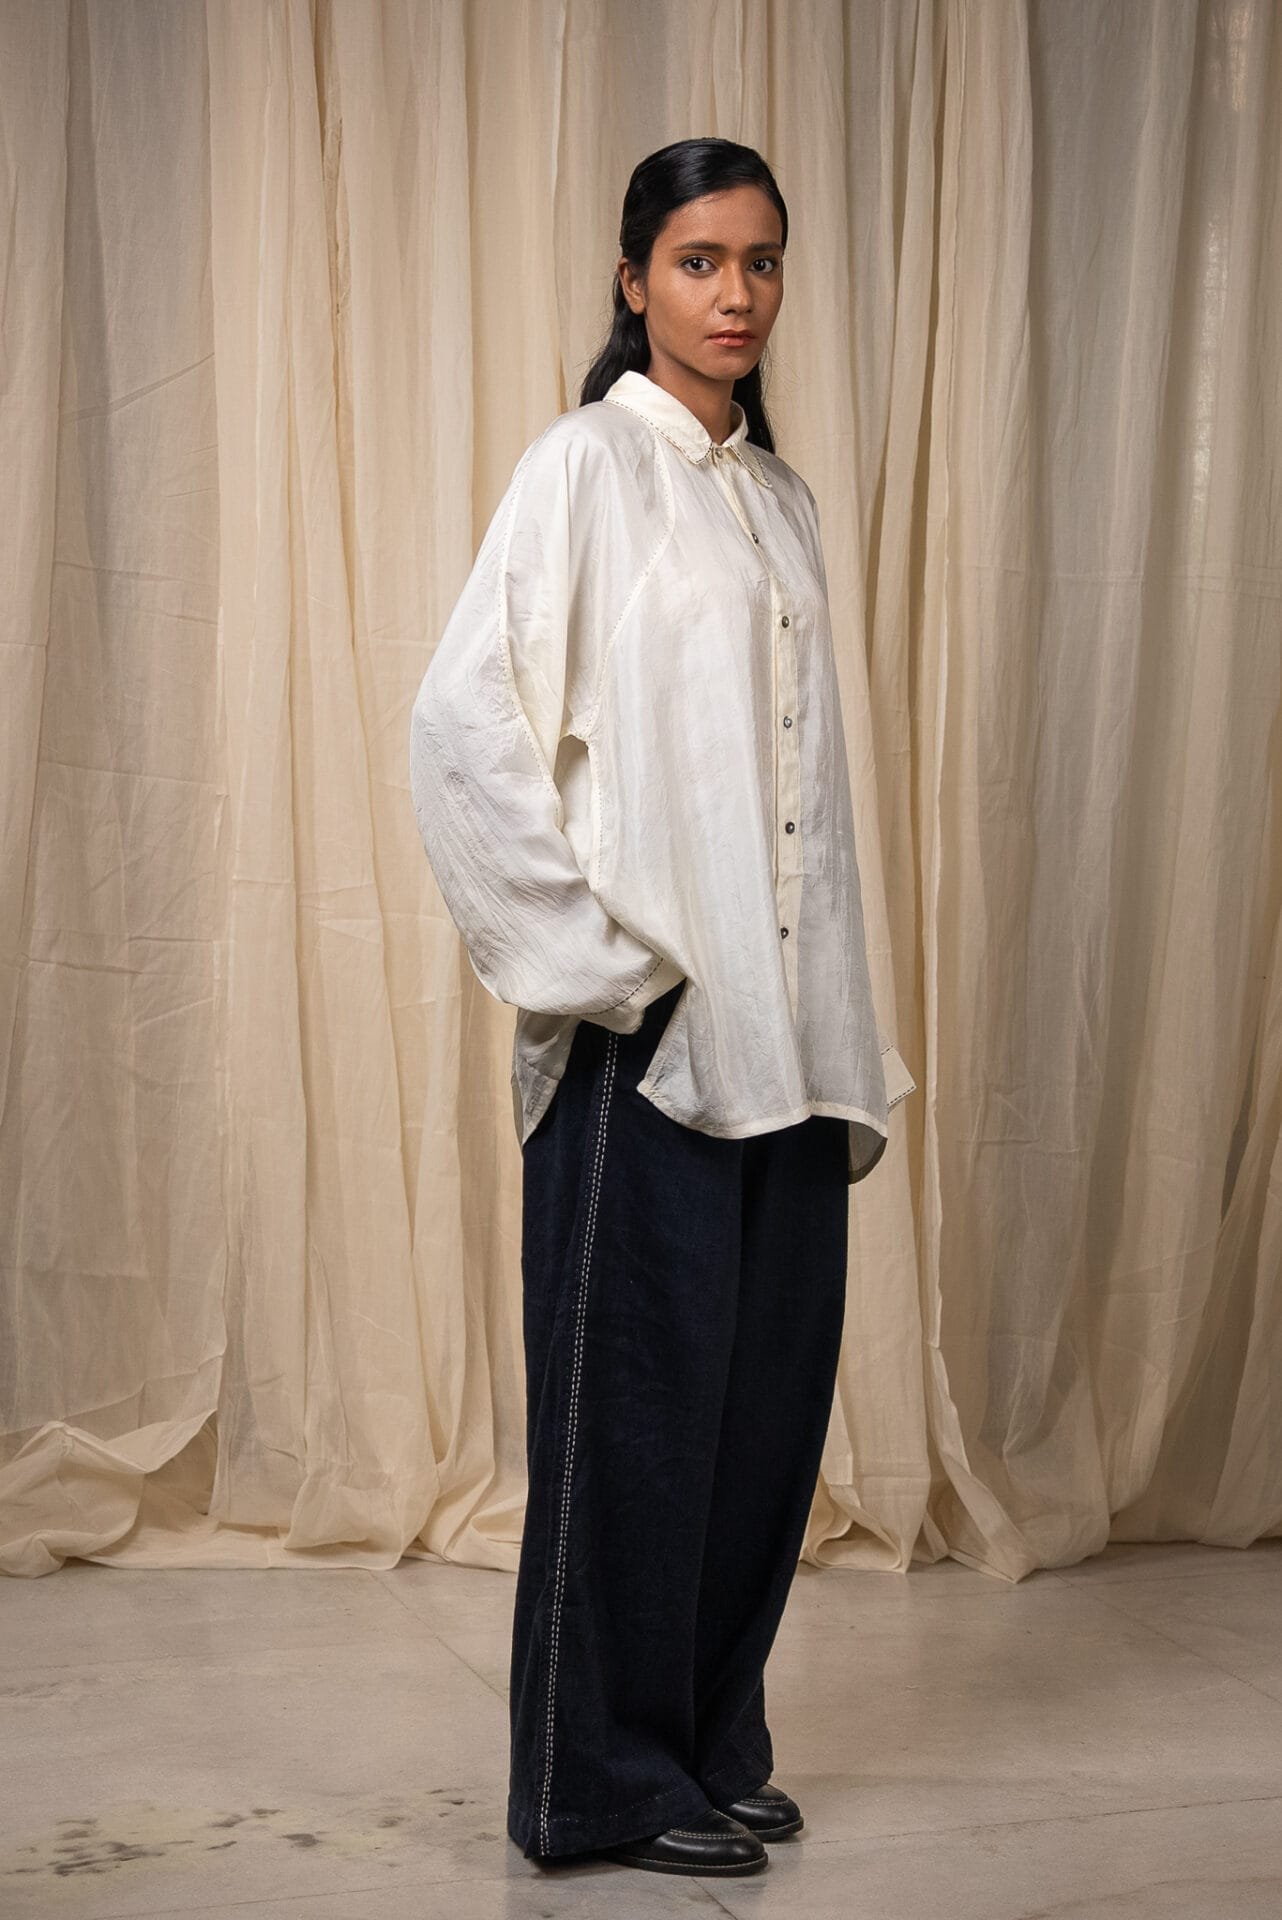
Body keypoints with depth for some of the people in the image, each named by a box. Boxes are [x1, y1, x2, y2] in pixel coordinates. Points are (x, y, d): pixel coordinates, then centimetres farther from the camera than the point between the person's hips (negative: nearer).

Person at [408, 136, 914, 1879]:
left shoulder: (781, 497, 16)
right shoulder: (586, 464, -4)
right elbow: (461, 719, -13)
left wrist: (851, 1044, 13)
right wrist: (595, 952, -13)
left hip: (783, 1029, 7)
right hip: (648, 1027, -6)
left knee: (769, 1389, 10)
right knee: (638, 1394, 1)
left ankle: (713, 1745, 26)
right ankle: (609, 1783, 15)